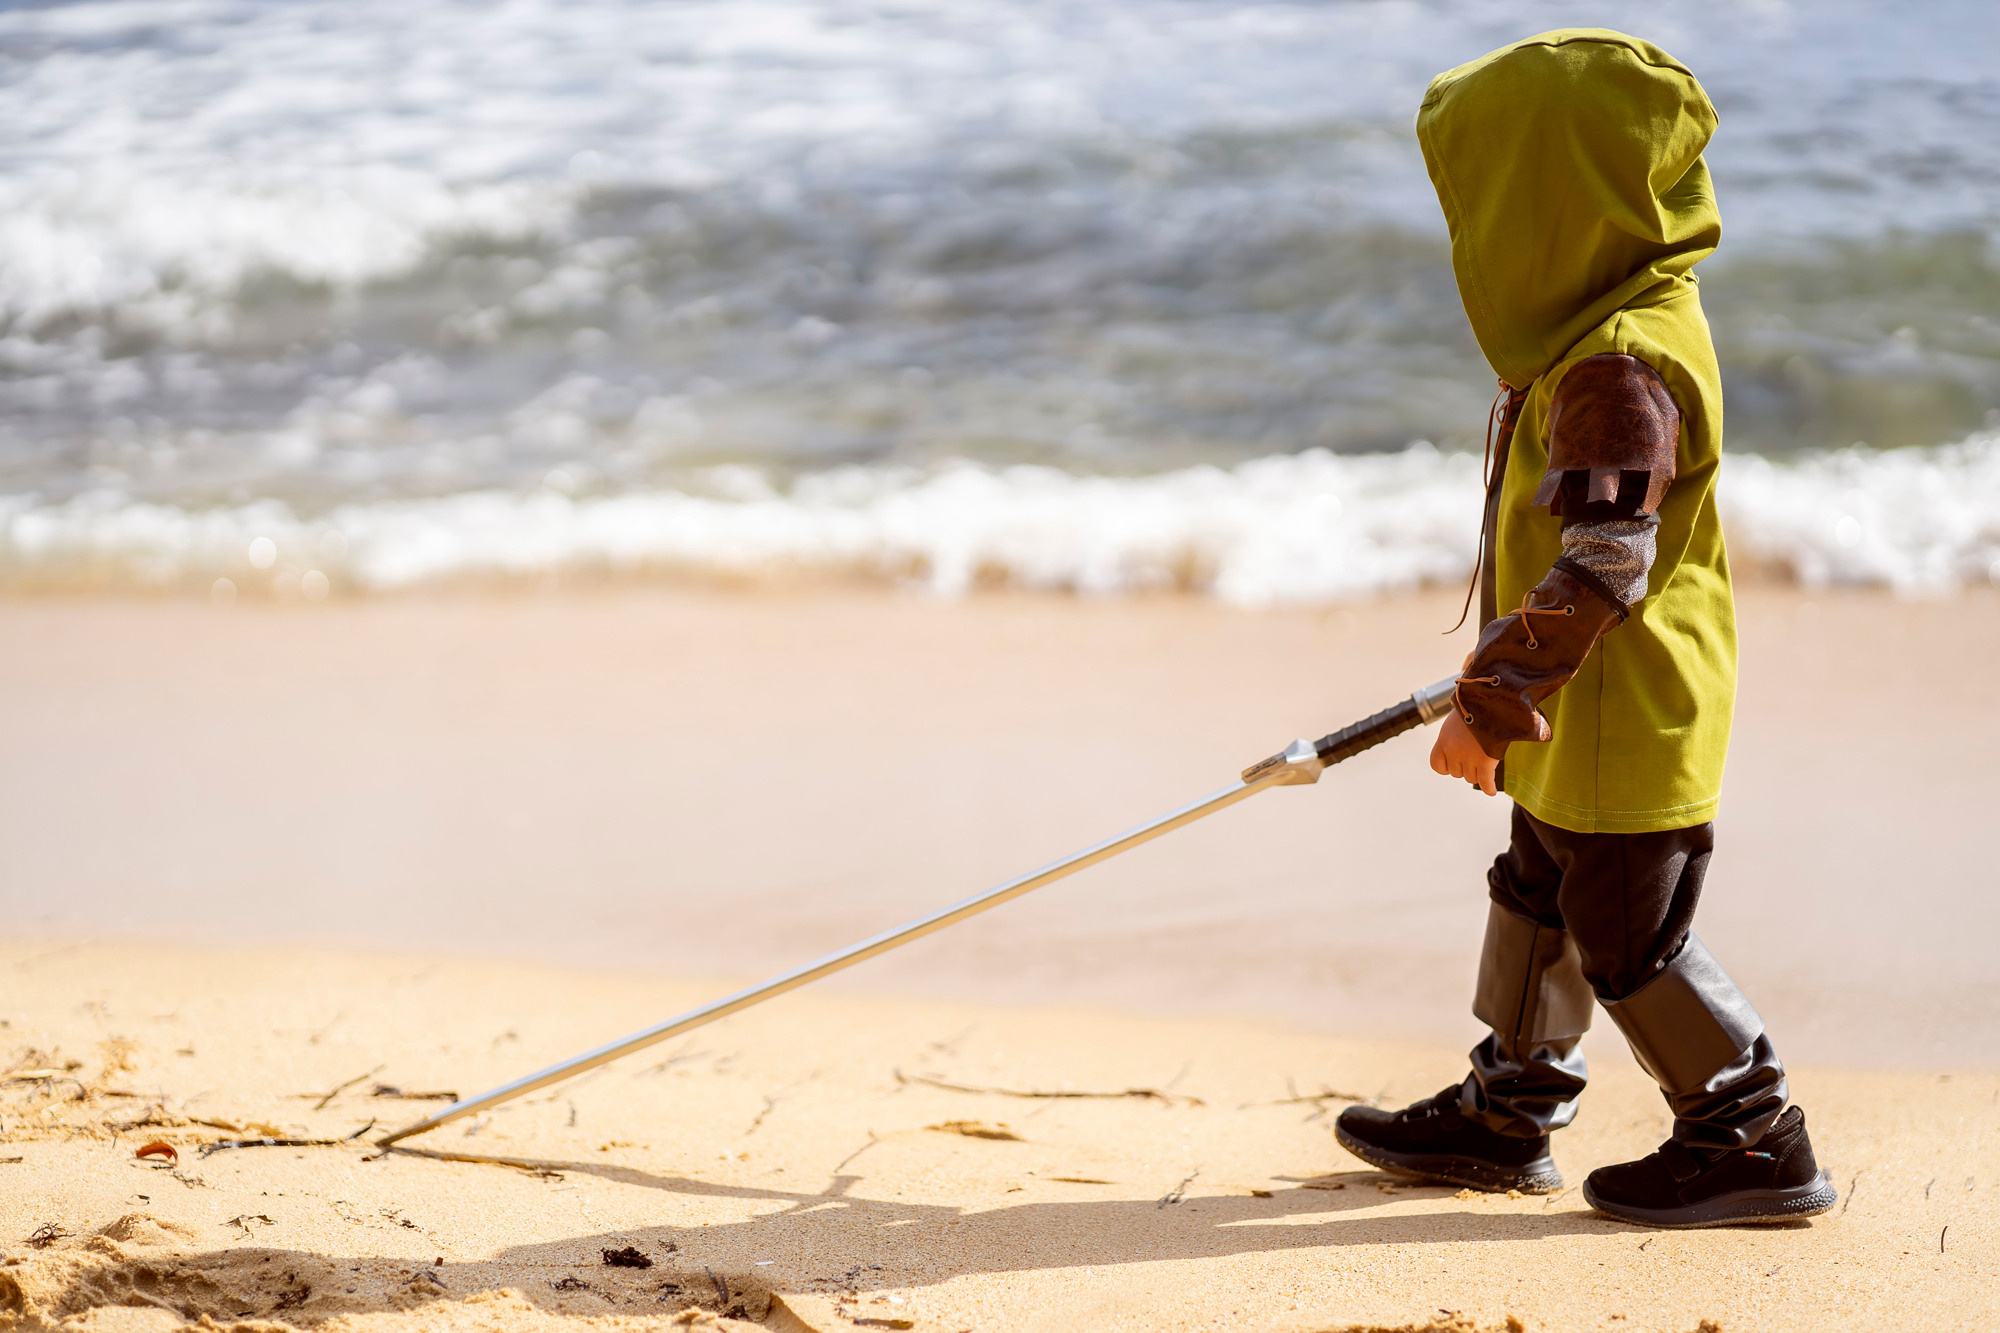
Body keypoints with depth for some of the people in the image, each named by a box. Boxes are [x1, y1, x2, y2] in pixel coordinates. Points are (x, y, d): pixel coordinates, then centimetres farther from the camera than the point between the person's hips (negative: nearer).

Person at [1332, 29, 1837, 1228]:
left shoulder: (1621, 363, -25)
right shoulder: (1605, 333, 9)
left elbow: (1601, 566, -29)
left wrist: (1491, 702, -25)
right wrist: (1512, 683, 27)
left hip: (1627, 721, -10)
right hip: (1583, 721, 10)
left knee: (1629, 939, 0)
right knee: (1539, 898, 21)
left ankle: (1753, 1142, 11)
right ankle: (1507, 1113, 35)